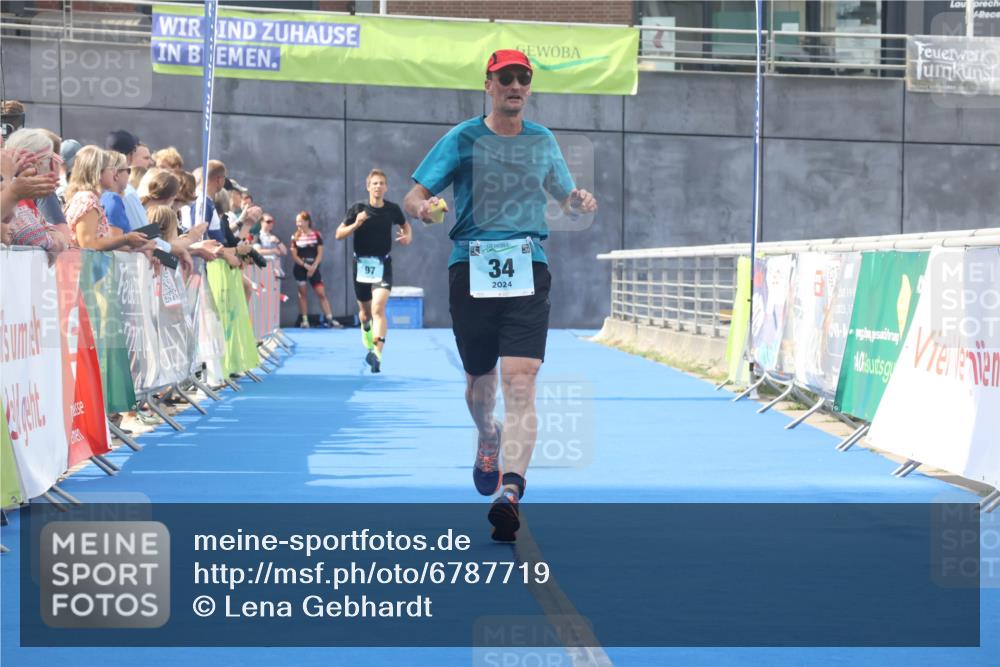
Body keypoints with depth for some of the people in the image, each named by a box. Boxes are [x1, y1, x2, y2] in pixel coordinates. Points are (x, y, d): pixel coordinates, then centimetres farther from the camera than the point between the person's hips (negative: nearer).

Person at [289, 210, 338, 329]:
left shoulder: (316, 235, 1)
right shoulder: (295, 237, 1)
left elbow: (320, 254, -1)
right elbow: (294, 256, -2)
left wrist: (314, 267, -13)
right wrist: (305, 265, -13)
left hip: (314, 268, 0)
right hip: (300, 269, 0)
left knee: (321, 293, -4)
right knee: (302, 294, 4)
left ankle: (330, 319, -4)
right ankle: (304, 320, 8)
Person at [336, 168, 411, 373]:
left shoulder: (392, 209, -2)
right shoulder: (358, 209, -5)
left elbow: (405, 225, 19)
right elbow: (339, 234, -3)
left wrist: (408, 236, -3)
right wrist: (355, 224, -20)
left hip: (383, 265, -1)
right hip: (362, 265, 1)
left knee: (378, 308, -20)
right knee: (365, 310, 15)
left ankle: (377, 353, -27)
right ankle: (366, 329, 50)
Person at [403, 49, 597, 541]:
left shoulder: (543, 142, 11)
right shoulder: (462, 139, 3)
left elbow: (567, 196, 23)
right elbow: (414, 196, 1)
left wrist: (580, 202, -2)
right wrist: (423, 208, -24)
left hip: (527, 270, 0)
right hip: (471, 268, 0)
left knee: (520, 381, -16)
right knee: (479, 377, 12)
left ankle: (510, 492, -25)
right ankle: (488, 438, 47)